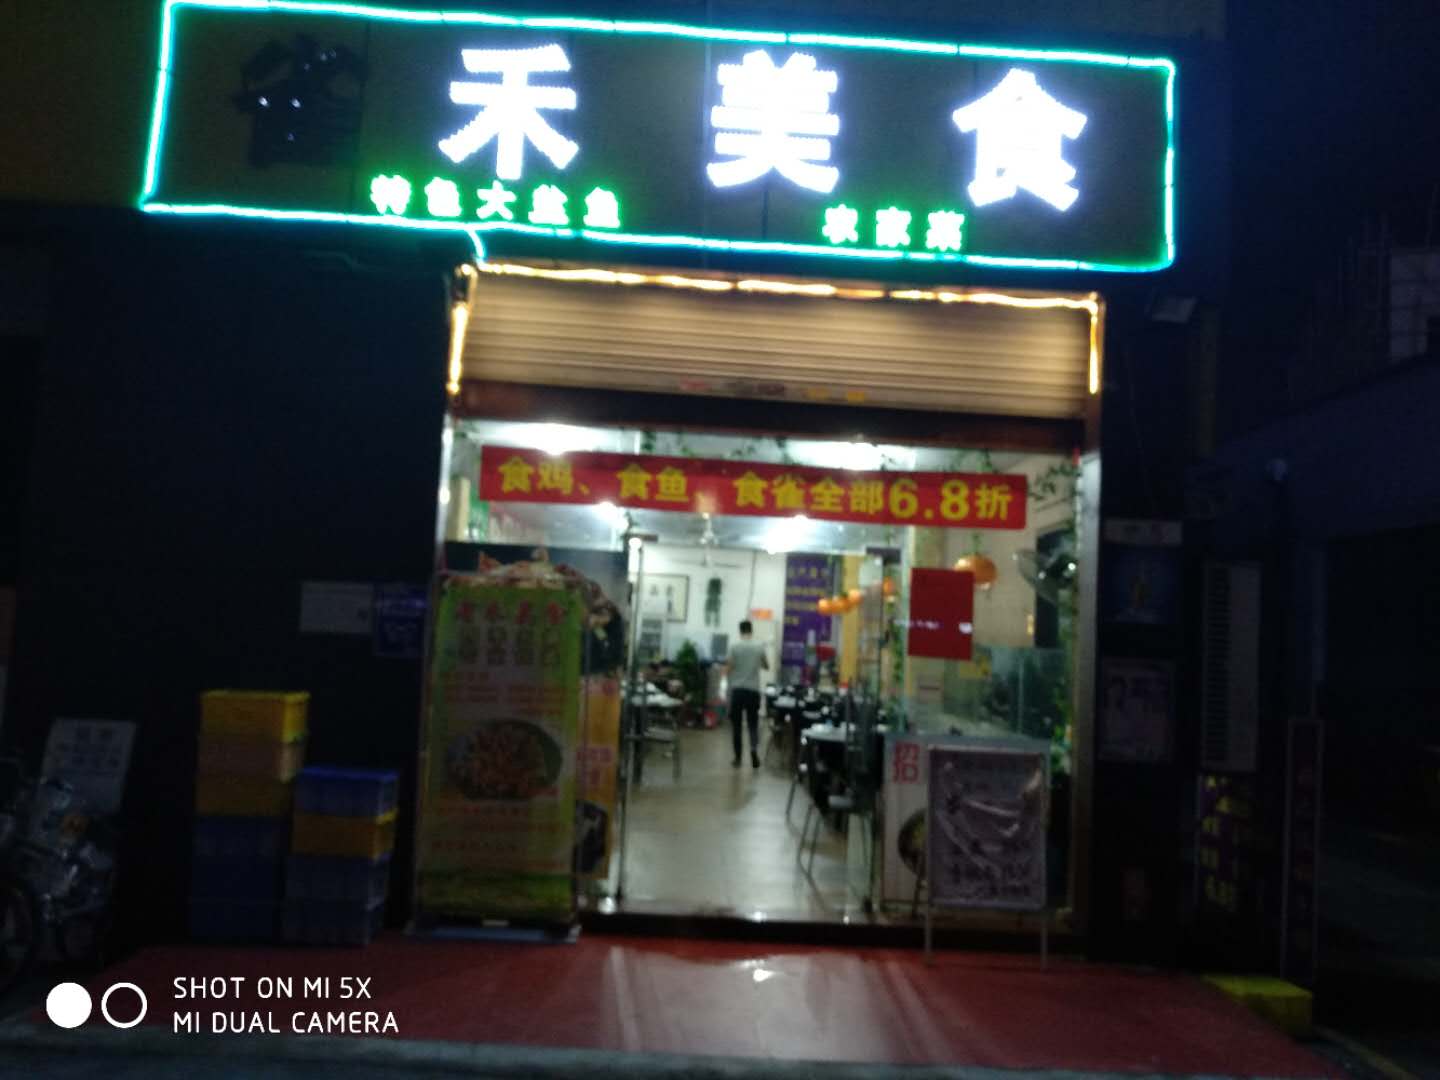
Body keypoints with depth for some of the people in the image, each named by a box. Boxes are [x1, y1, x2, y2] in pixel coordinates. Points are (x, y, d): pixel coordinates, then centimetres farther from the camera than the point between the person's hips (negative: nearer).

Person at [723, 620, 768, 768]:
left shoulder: (734, 646, -5)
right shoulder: (759, 647, 0)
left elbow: (728, 670, -4)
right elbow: (767, 667, 14)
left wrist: (728, 665, 18)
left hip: (737, 690, -1)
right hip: (753, 690, 1)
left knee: (736, 726, 7)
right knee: (753, 723, 10)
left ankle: (738, 758, 9)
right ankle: (754, 748, -14)